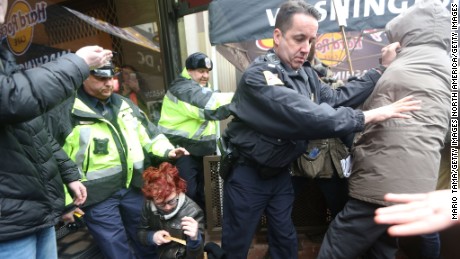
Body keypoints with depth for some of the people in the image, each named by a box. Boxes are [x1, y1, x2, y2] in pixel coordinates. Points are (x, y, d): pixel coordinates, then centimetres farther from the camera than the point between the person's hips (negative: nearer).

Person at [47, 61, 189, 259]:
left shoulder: (125, 105, 9)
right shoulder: (64, 114, -9)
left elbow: (148, 133, 15)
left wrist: (167, 150, -1)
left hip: (133, 187, 5)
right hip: (97, 196, -5)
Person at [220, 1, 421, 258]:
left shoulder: (306, 73, 0)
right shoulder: (259, 75, -26)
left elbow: (336, 98, 3)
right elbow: (307, 117, -35)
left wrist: (382, 69, 1)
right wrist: (370, 116, -28)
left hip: (280, 173, 7)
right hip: (247, 174, -6)